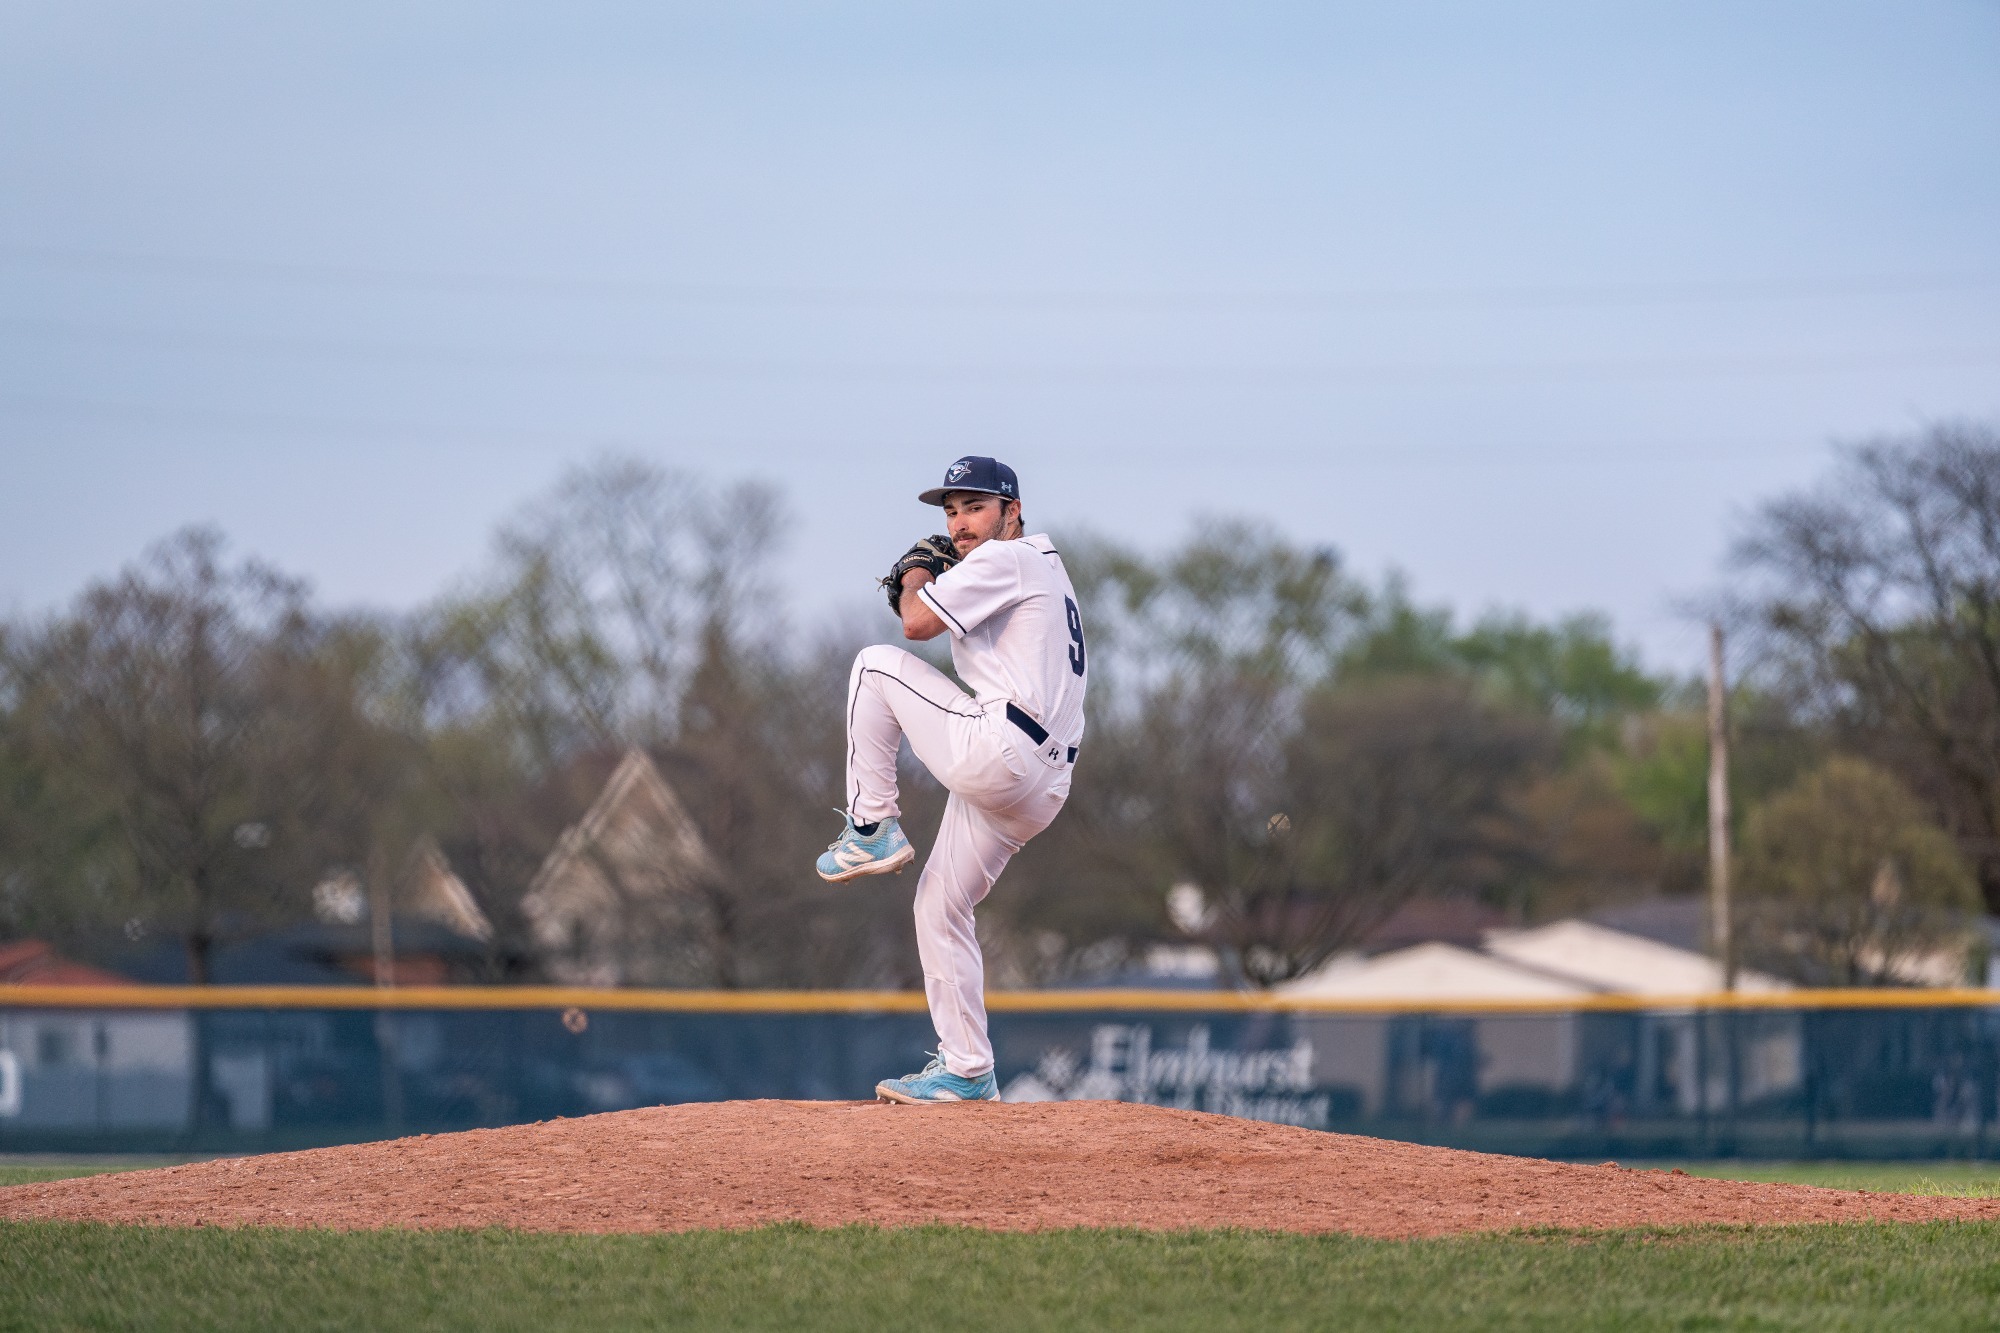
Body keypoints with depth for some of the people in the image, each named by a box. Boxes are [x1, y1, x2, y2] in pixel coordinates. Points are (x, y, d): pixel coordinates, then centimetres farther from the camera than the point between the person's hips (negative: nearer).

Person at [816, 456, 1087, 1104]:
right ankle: (966, 1072, 14)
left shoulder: (1005, 560, -5)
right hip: (1039, 788, 10)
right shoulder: (1049, 571, 26)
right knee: (940, 907, 15)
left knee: (875, 664, 2)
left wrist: (916, 575, 7)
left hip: (995, 752, -10)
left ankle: (871, 830, 3)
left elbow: (918, 622, -13)